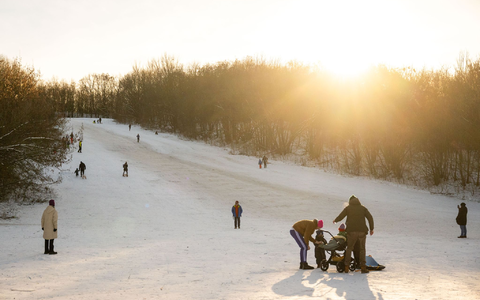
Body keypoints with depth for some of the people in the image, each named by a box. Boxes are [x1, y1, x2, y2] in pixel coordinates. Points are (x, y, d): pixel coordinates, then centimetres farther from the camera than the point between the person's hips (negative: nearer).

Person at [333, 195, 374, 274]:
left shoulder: (348, 208, 10)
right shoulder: (363, 208, 14)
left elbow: (340, 217, 6)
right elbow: (370, 218, 6)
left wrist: (335, 220, 26)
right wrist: (371, 229, 10)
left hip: (351, 231, -1)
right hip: (362, 231, 1)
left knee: (349, 248, 7)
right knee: (362, 249, 7)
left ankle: (346, 267, 0)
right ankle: (363, 267, 0)